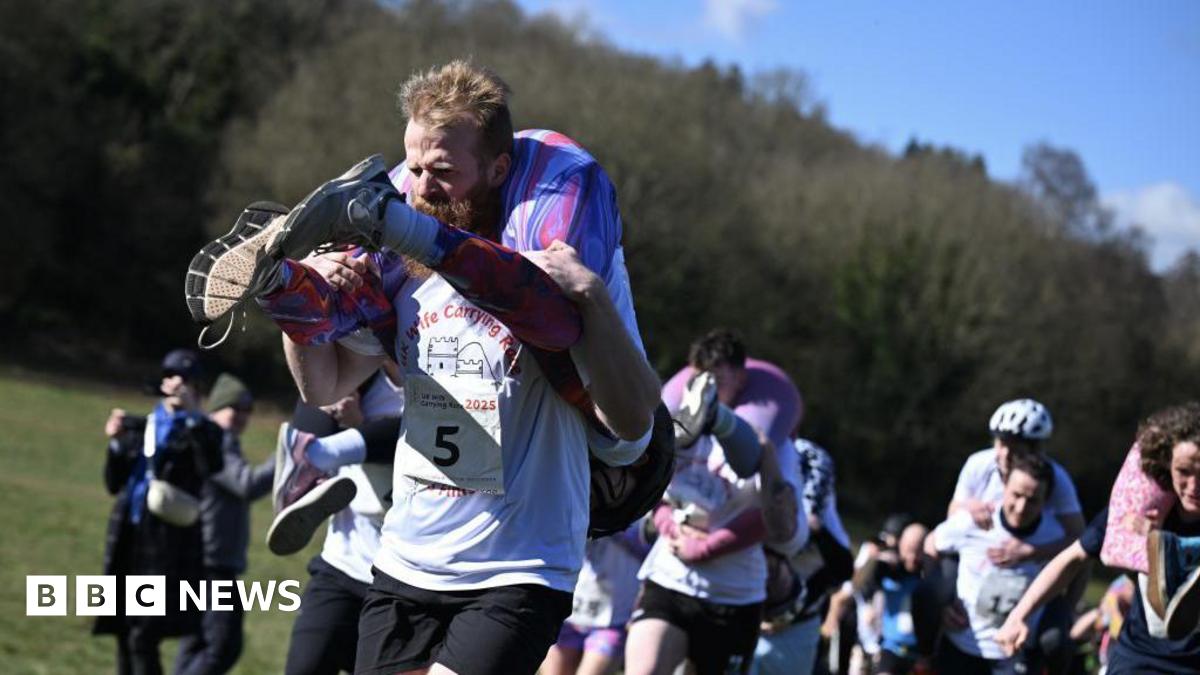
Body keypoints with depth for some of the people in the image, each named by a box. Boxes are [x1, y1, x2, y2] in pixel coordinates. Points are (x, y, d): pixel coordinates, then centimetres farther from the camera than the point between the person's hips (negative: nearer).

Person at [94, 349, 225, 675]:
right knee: (125, 636, 9)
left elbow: (212, 466, -22)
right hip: (129, 537, 6)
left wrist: (192, 414, -20)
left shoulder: (202, 431, 0)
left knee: (143, 638, -13)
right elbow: (114, 484, 16)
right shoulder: (140, 427, 15)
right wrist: (115, 443, 0)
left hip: (169, 543, -6)